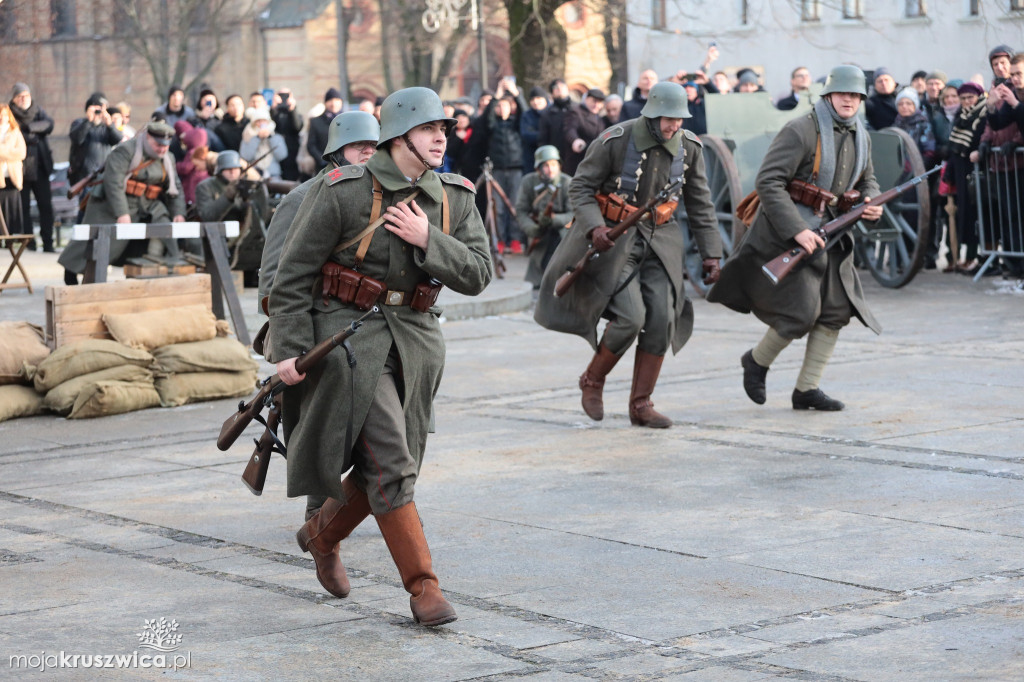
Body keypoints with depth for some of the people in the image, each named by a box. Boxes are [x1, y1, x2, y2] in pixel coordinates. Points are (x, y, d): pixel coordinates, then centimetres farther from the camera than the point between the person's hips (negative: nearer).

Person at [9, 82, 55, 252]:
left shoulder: (38, 111, 12)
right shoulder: (11, 116, 1)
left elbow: (49, 124, -6)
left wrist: (28, 127, -15)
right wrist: (33, 137, -13)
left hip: (40, 166, 3)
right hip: (21, 167, -3)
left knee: (46, 205, 0)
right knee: (24, 206, -1)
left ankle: (48, 243, 4)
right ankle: (29, 243, 2)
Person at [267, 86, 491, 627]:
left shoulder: (455, 199, 3)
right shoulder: (344, 193, -12)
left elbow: (477, 276, -2)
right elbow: (294, 272, -7)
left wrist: (427, 240, -17)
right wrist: (289, 350, -11)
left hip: (415, 339, 6)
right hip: (348, 336, -6)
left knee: (390, 463, 12)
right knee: (389, 464, -12)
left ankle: (322, 534, 40)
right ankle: (423, 587, -5)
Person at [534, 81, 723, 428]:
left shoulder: (688, 147, -1)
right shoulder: (615, 141, -15)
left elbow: (699, 203, 8)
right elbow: (581, 187, -8)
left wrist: (711, 253, 5)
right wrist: (593, 226, -25)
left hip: (659, 239, 5)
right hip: (615, 239, -5)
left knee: (662, 318, -7)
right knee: (630, 316, -17)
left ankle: (641, 404, 6)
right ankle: (593, 380, 10)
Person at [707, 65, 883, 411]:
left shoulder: (860, 137, 8)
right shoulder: (801, 131, -18)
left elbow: (867, 179, 25)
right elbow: (768, 182, -23)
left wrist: (872, 202, 0)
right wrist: (797, 230, -28)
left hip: (830, 232, 8)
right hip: (788, 233, -8)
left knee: (836, 310, 0)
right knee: (801, 312, -12)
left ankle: (806, 389, 10)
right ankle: (757, 361, 17)